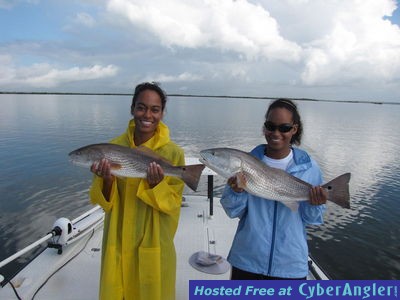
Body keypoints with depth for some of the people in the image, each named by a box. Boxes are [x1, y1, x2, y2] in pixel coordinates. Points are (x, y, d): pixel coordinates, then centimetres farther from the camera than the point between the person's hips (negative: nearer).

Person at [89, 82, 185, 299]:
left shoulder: (173, 153, -13)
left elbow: (173, 204, -9)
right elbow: (104, 202, -2)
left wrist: (156, 185, -28)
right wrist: (106, 180, -23)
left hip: (154, 245, -2)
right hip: (118, 243, 2)